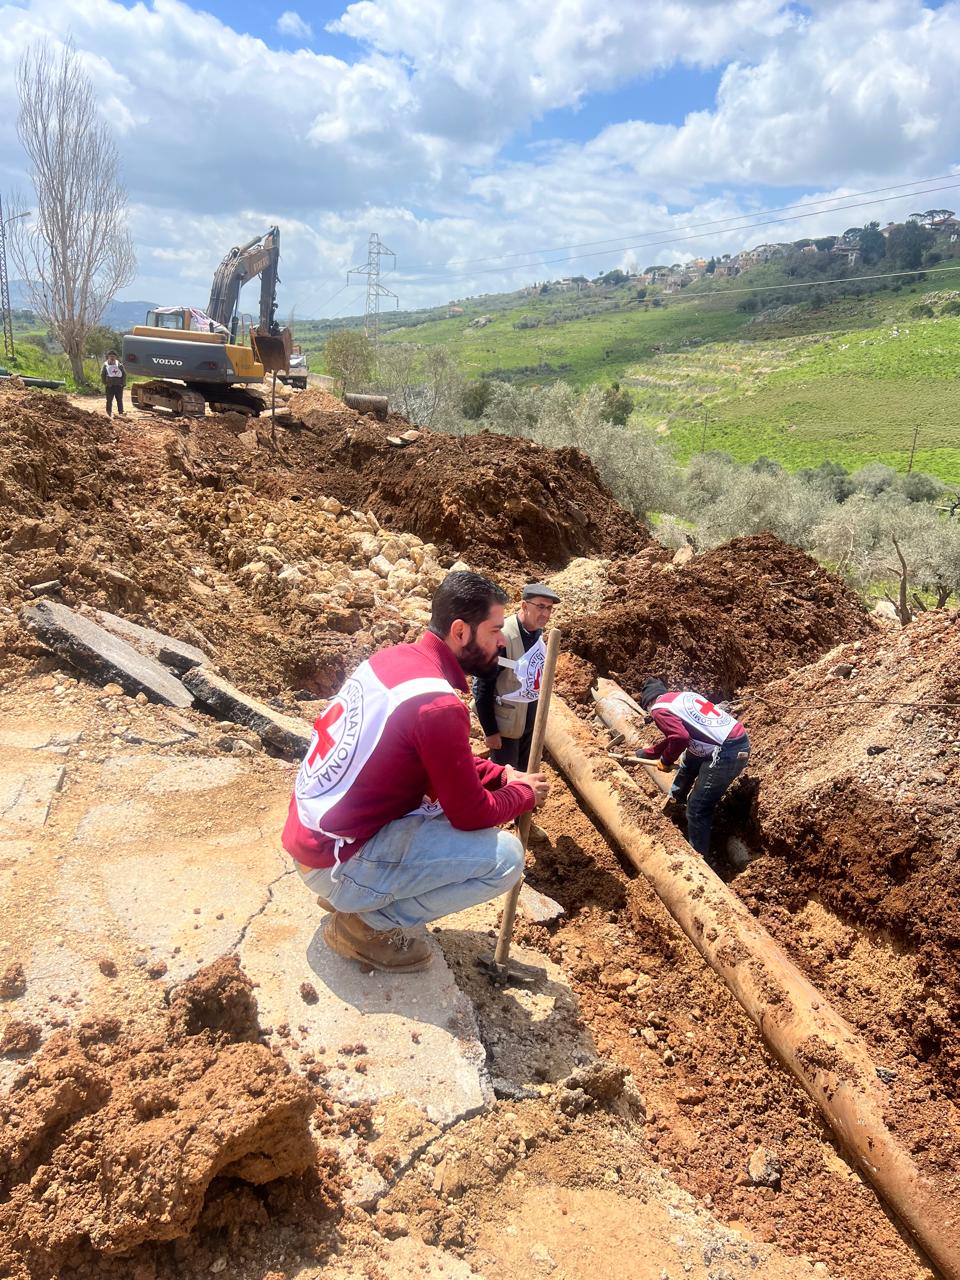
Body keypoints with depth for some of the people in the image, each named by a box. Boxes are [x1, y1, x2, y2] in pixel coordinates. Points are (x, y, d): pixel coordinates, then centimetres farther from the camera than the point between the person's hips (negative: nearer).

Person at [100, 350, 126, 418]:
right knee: (109, 400, 2)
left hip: (118, 385, 1)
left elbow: (124, 374, 7)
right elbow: (102, 375, 2)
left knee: (119, 400, 4)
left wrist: (122, 383, -1)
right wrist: (105, 383, -6)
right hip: (109, 386, -1)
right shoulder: (105, 365, 3)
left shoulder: (119, 365, 6)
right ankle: (109, 414, 7)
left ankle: (121, 413, 9)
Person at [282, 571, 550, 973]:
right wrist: (523, 793, 4)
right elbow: (471, 815, -14)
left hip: (311, 833, 9)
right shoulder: (437, 705, -25)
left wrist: (502, 775, 9)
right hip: (336, 859, -9)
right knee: (505, 857, -12)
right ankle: (368, 922, -1)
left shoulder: (396, 657, 3)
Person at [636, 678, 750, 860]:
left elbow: (680, 738, -22)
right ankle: (677, 797, 53)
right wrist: (648, 753, 42)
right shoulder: (682, 695, 21)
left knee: (697, 809, -1)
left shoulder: (659, 709, -5)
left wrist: (666, 760, -4)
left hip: (727, 754, -10)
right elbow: (675, 736, 32)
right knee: (690, 760, 34)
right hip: (740, 739, 10)